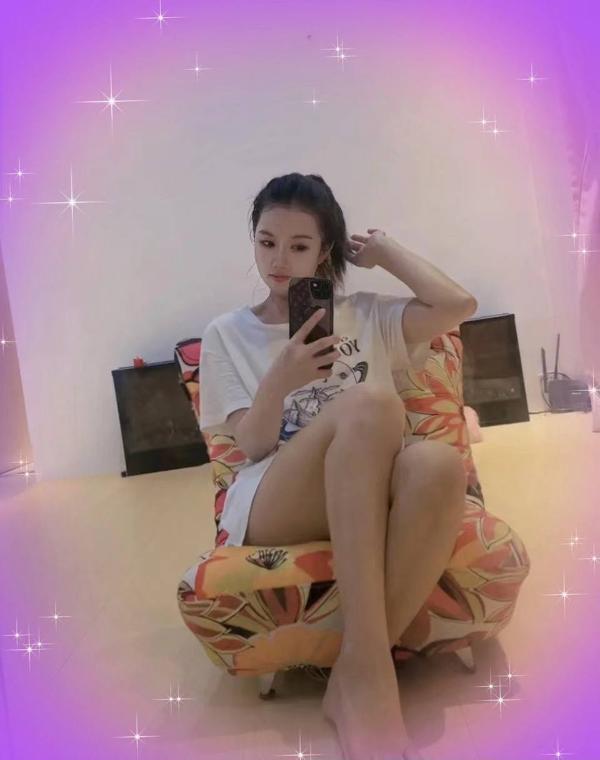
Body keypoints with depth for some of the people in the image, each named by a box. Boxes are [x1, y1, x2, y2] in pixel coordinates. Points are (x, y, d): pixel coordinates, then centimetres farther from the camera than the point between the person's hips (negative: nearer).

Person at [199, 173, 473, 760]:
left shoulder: (367, 314, 16)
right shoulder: (226, 334, 12)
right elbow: (253, 446, 2)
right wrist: (280, 379, -17)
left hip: (369, 502, 2)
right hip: (270, 508, -2)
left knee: (437, 464, -36)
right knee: (369, 404, -35)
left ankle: (351, 678, -28)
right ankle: (369, 672, -36)